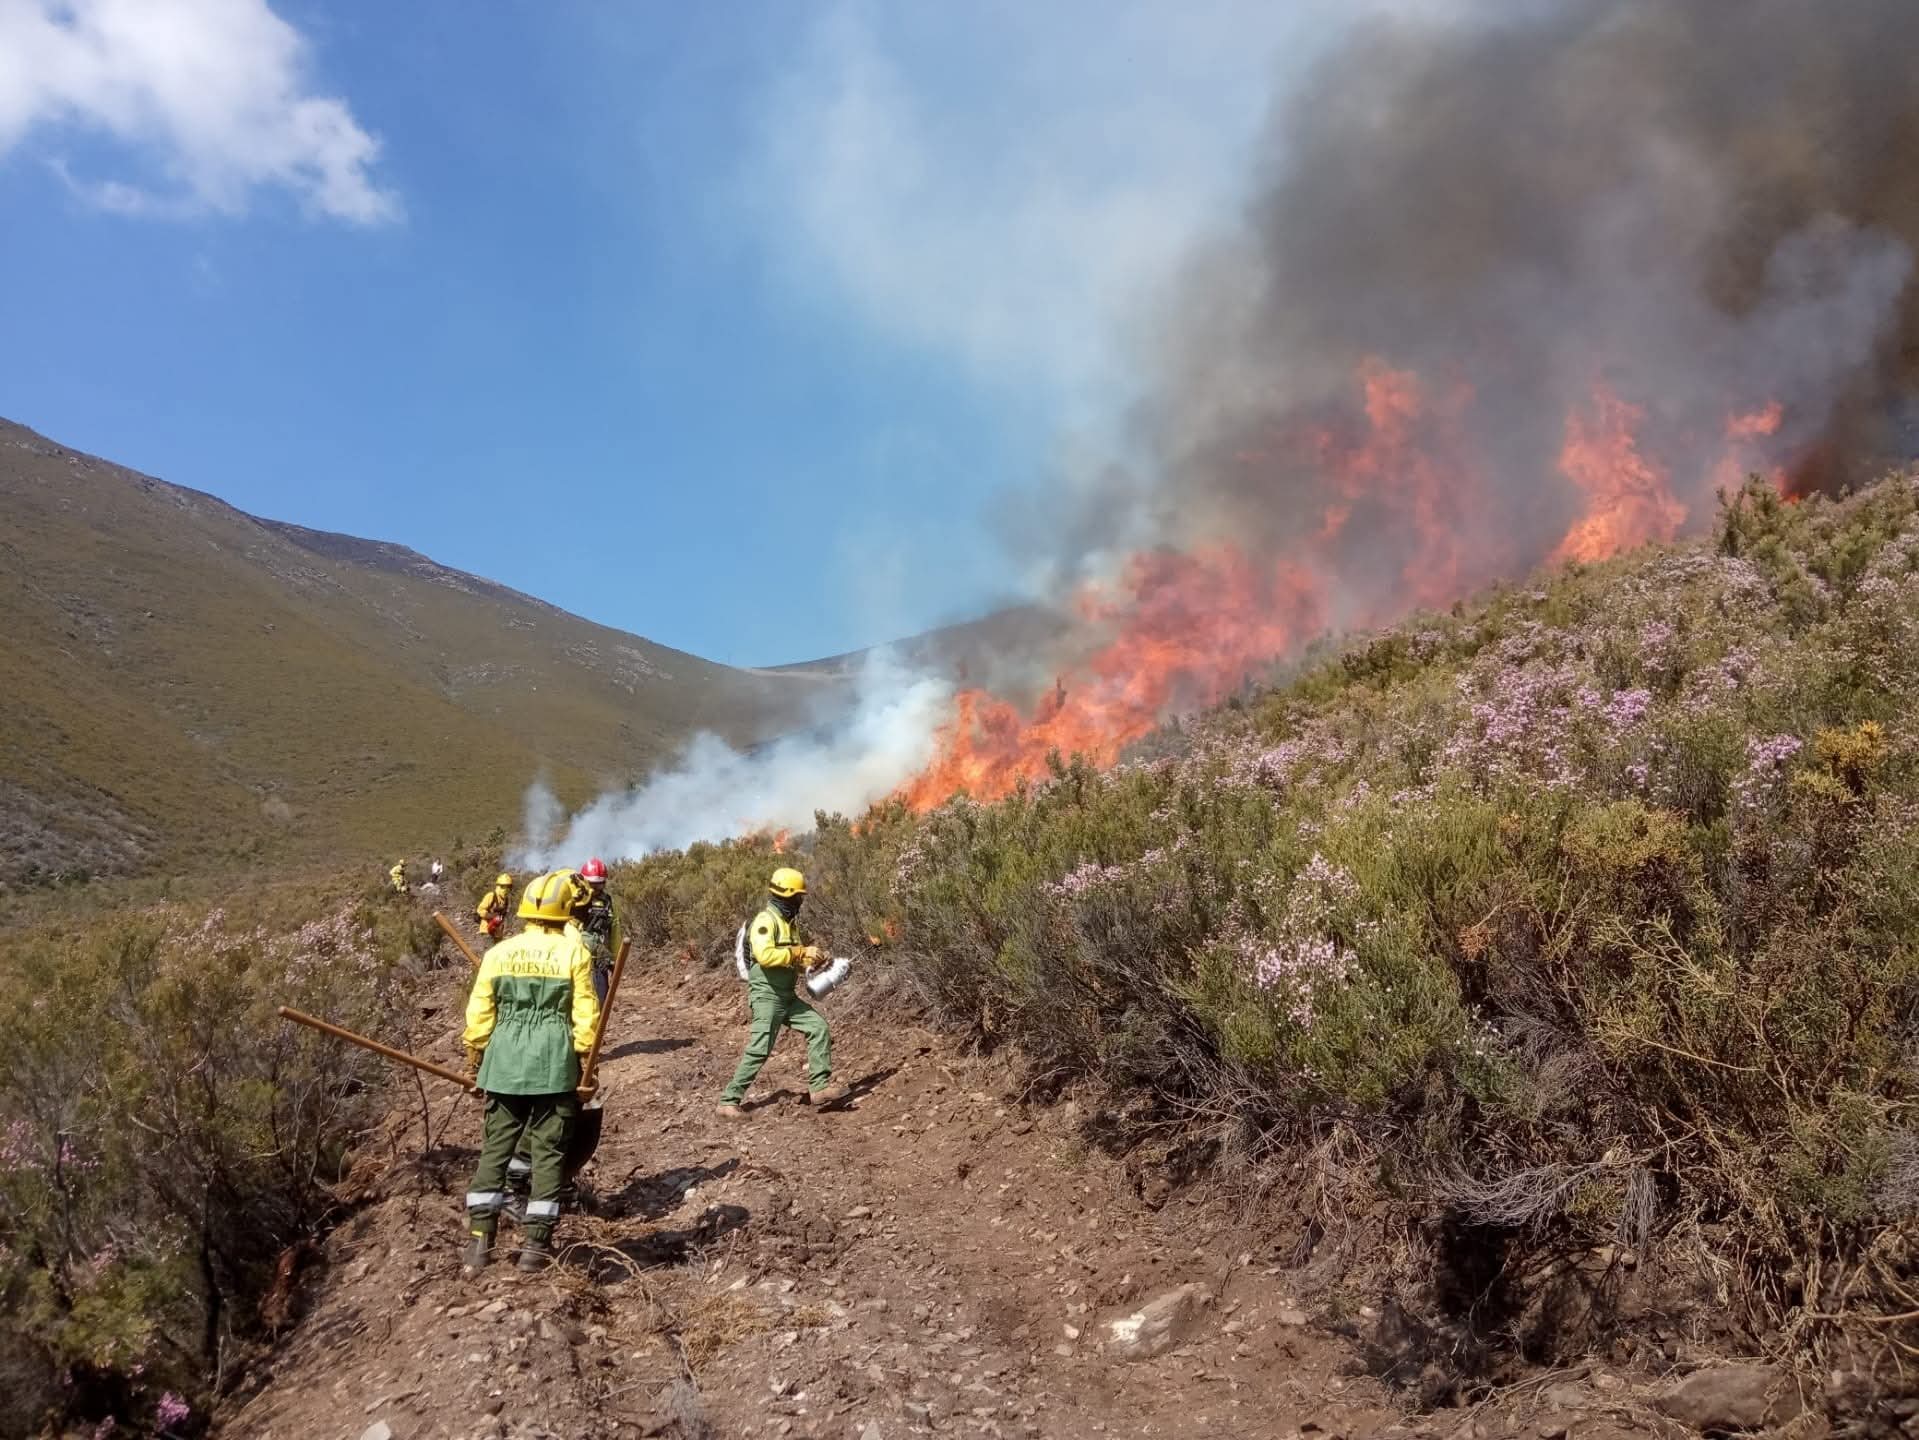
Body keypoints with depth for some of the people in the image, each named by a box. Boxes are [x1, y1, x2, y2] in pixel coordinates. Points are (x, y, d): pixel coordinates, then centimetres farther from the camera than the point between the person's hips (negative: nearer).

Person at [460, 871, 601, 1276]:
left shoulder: (498, 952, 4)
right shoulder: (573, 951, -3)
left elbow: (479, 1014, 5)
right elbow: (585, 1015, -5)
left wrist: (474, 1062, 16)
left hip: (504, 1061, 3)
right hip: (554, 1063, -2)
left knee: (495, 1148, 11)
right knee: (548, 1152, 5)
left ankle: (479, 1240, 9)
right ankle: (535, 1245, 7)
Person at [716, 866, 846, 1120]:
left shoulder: (790, 922, 14)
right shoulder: (765, 920, -16)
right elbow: (765, 955, -31)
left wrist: (811, 959, 4)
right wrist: (801, 952, -27)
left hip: (788, 996, 9)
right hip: (767, 996, -9)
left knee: (819, 1028, 0)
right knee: (759, 1050, -9)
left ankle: (820, 1087, 1)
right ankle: (729, 1100, 0)